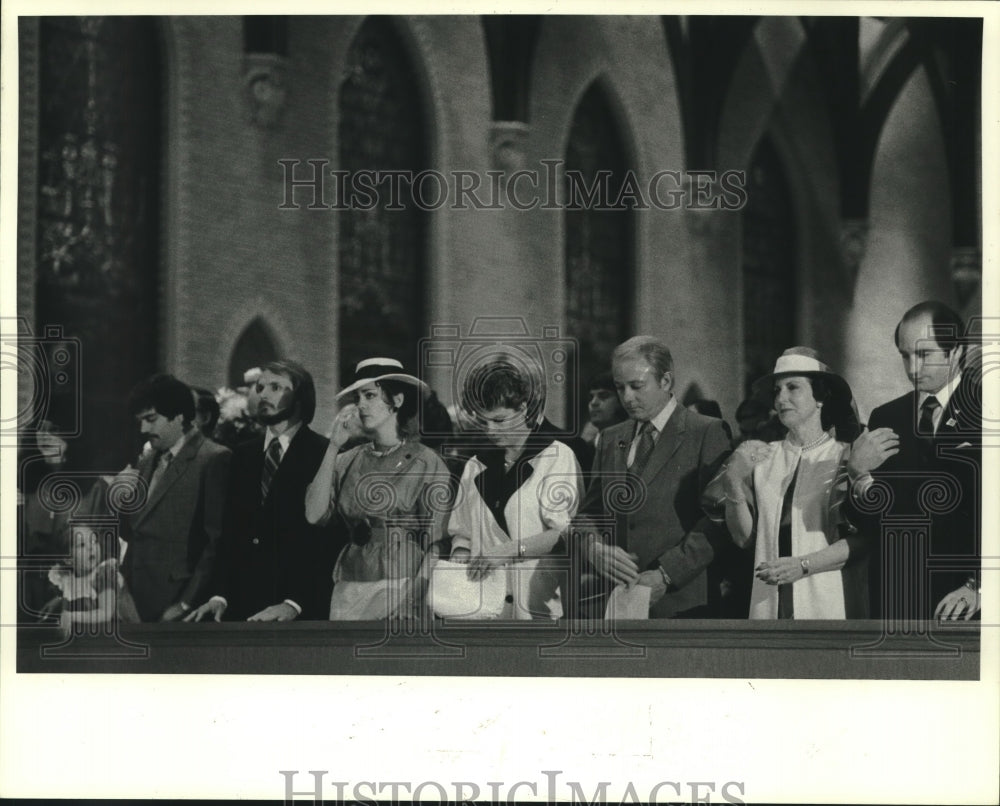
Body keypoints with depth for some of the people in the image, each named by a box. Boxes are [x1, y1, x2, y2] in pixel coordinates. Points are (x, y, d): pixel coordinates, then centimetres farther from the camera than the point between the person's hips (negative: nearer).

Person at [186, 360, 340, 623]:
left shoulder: (324, 454, -5)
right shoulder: (243, 455, 13)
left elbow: (328, 540, -11)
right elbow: (230, 532, 10)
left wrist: (294, 603, -19)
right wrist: (220, 595, -2)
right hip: (243, 604, 5)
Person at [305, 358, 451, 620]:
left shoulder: (426, 463, -2)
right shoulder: (347, 461, 9)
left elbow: (436, 545, -5)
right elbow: (314, 515, -4)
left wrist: (414, 600, -16)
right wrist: (333, 447, -4)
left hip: (401, 586, -3)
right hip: (348, 592, 3)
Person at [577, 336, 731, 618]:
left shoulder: (707, 433, 0)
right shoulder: (611, 439, 19)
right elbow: (589, 512, 18)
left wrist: (665, 575, -13)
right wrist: (595, 548, -5)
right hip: (612, 603, 4)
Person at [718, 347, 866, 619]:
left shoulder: (845, 457, -2)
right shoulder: (763, 457, 9)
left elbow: (861, 540, -6)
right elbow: (743, 537, 5)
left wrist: (803, 565, -17)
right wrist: (734, 486, -9)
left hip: (828, 604, -3)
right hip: (771, 604, 3)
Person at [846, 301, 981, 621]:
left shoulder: (985, 412, -3)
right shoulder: (885, 419, 9)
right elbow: (865, 522, 8)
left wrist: (979, 586, -13)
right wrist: (858, 473, -10)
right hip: (896, 599, 3)